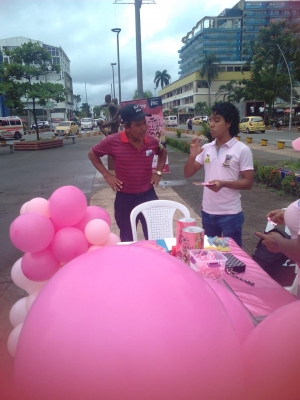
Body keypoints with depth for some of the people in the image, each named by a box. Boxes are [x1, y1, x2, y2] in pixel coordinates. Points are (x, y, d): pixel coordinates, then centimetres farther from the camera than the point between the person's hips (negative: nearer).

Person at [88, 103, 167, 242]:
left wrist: (158, 171, 4)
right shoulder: (113, 141, -14)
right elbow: (92, 154, 2)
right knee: (127, 240, 15)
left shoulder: (152, 140, -6)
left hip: (148, 195, 2)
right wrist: (106, 175, -6)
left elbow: (163, 152, 18)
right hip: (125, 198, -2)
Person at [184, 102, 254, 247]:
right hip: (207, 212, 5)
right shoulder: (206, 148, 4)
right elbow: (188, 174, 5)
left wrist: (224, 183, -26)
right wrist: (192, 155, -13)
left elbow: (248, 183, -10)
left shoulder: (242, 150, -10)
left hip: (230, 214, -5)